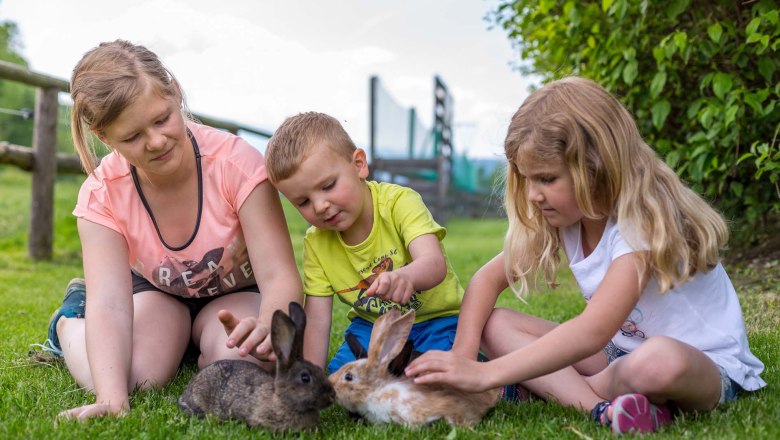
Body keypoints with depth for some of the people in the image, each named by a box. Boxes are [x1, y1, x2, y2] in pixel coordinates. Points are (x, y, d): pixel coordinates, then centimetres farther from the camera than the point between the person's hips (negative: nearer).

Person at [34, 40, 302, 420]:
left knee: (248, 363, -33)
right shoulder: (101, 195, -22)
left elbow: (279, 277, -33)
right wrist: (112, 399, -49)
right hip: (156, 291, 1)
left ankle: (199, 346, 6)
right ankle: (69, 322, 9)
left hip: (236, 294, -1)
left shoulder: (236, 161, -30)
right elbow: (109, 303, -32)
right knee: (133, 377, -28)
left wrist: (267, 327, -58)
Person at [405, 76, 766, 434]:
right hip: (622, 350, 7)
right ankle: (601, 407, -25)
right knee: (495, 325, -10)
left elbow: (594, 329, -37)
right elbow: (489, 278, 0)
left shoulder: (643, 219, -26)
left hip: (708, 365, -7)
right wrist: (462, 354, -18)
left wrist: (486, 374, -40)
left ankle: (553, 389, -15)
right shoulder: (566, 215, -3)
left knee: (659, 361, -43)